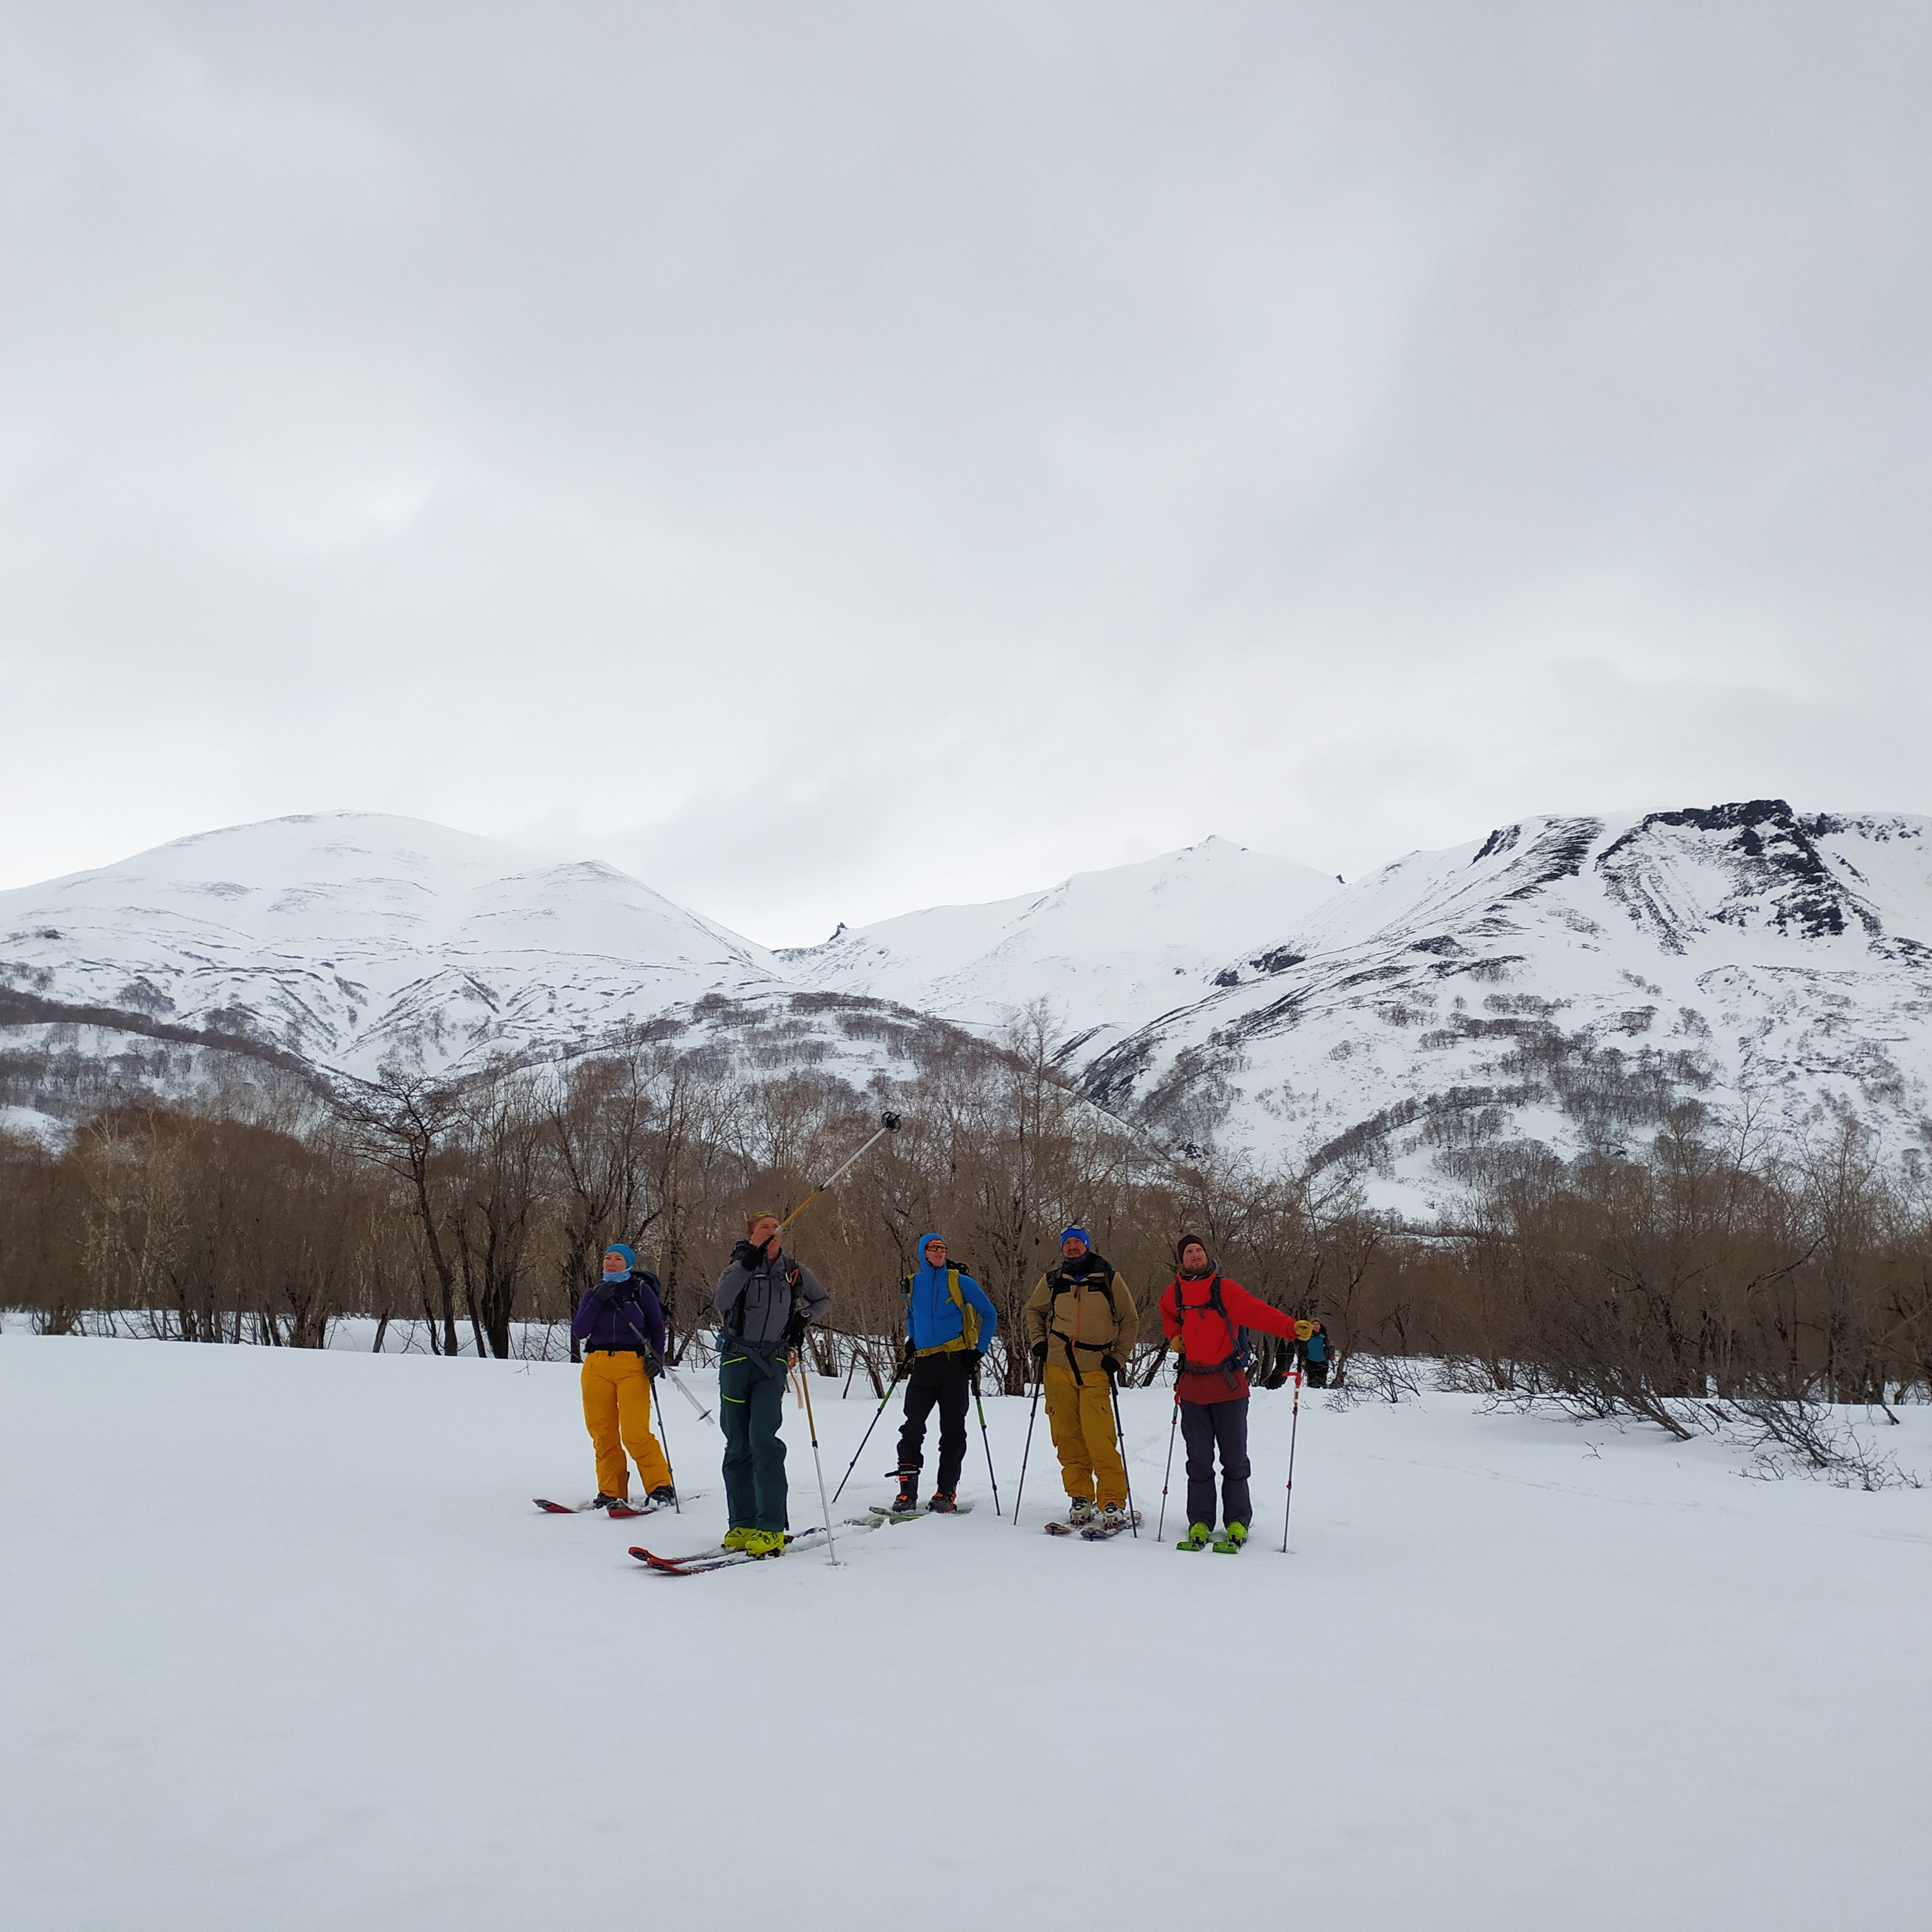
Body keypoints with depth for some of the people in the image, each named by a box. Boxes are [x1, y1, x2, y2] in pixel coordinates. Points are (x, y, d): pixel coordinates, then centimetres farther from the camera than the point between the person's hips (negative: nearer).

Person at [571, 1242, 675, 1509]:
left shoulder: (642, 1290, 8)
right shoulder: (593, 1294, 16)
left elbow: (657, 1327, 10)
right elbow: (578, 1332, 4)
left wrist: (656, 1357, -5)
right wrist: (597, 1301, -5)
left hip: (633, 1366, -4)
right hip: (596, 1367, 4)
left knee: (635, 1433, -13)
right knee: (603, 1433, 1)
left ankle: (661, 1487, -3)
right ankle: (611, 1492, 10)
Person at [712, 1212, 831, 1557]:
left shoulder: (795, 1273, 9)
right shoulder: (740, 1266, 3)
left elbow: (823, 1300, 27)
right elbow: (721, 1302, -17)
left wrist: (802, 1317, 7)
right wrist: (748, 1261, -21)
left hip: (773, 1363, -1)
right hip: (736, 1360, 1)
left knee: (763, 1439, -15)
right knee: (737, 1445, 5)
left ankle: (771, 1528, -15)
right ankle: (743, 1524, 13)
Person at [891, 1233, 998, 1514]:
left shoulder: (960, 1282, -1)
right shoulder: (912, 1284, 10)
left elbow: (989, 1315, 5)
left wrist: (978, 1351, -2)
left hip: (955, 1363, -3)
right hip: (923, 1364, 3)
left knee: (952, 1430, 0)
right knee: (912, 1428, -3)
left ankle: (946, 1492, 5)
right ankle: (907, 1492, 0)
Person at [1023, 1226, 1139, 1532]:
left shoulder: (1110, 1278, 3)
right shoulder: (1052, 1281, 9)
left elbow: (1130, 1320, 10)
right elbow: (1034, 1310, 26)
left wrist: (1118, 1357, 0)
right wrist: (1037, 1341, 11)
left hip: (1096, 1372, -3)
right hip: (1057, 1369, 3)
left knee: (1100, 1439, -12)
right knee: (1067, 1438, 4)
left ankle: (1113, 1504, -6)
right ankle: (1079, 1500, 15)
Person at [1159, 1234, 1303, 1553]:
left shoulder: (1224, 1289, -5)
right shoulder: (1173, 1293, 7)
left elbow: (1257, 1312, -18)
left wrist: (1292, 1327, -34)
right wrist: (1174, 1337, 11)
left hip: (1229, 1386, -3)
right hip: (1193, 1388, 3)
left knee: (1234, 1458, 2)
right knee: (1199, 1460, 6)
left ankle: (1237, 1524, 10)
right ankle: (1199, 1524, 12)